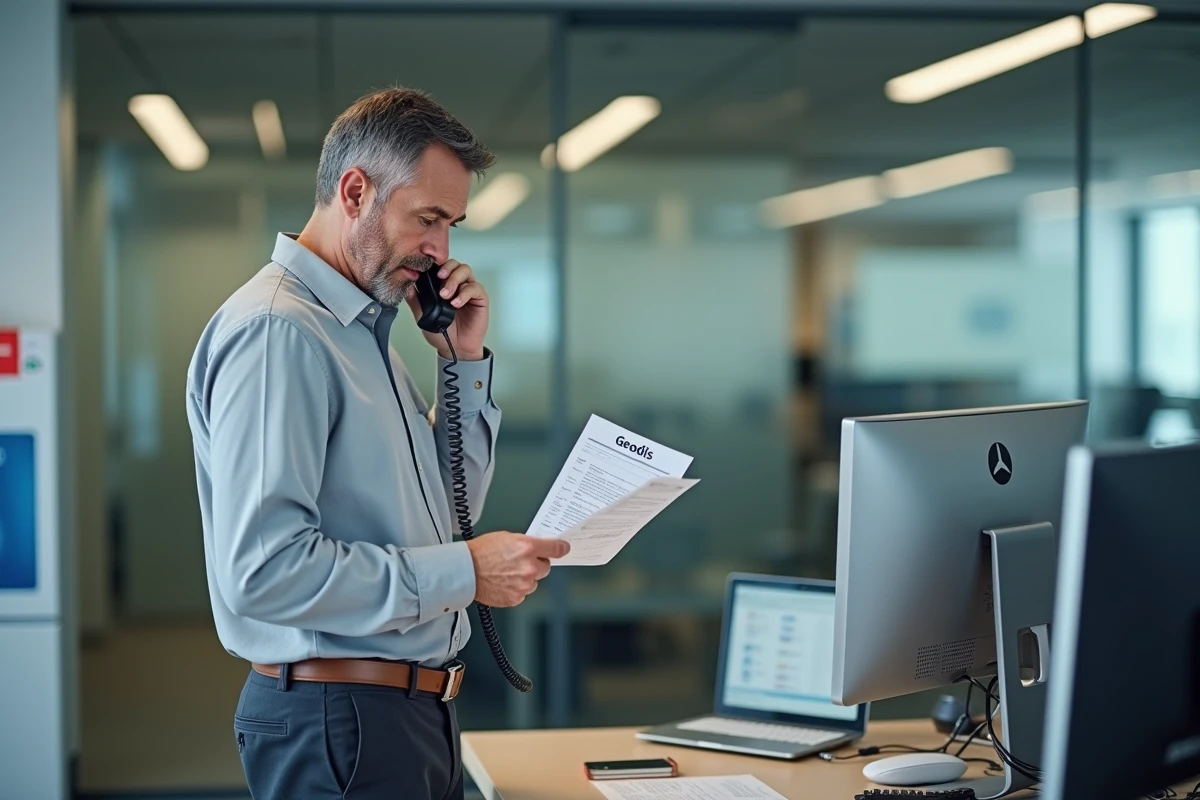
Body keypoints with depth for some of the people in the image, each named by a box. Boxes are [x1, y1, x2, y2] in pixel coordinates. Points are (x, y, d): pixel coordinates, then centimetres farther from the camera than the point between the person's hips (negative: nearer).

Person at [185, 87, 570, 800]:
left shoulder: (365, 329, 14)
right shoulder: (274, 330, -17)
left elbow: (446, 513, 20)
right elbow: (262, 570, -27)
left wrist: (466, 361, 8)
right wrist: (463, 573, -21)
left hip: (414, 714, 10)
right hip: (340, 720, -10)